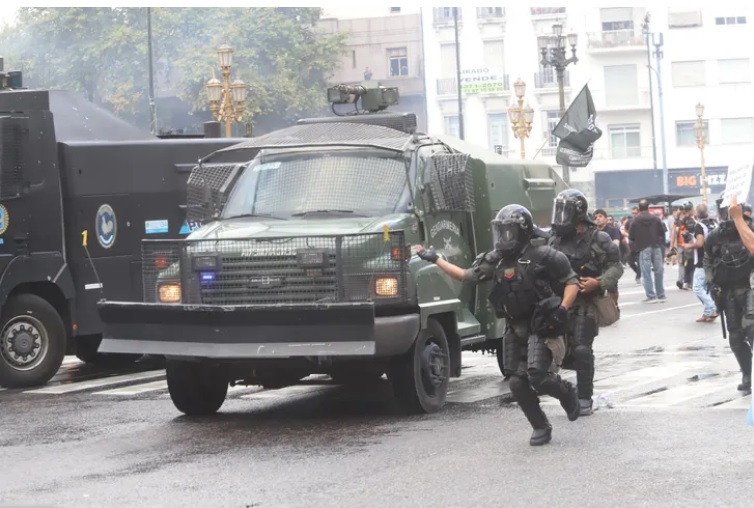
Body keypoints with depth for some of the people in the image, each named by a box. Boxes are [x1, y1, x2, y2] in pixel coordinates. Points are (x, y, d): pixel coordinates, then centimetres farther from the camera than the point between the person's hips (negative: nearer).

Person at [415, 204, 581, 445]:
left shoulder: (543, 255, -10)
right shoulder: (497, 259, 7)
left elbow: (571, 282, -6)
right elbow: (467, 276, 10)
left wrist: (562, 309, -19)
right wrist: (435, 259, 8)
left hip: (542, 328, -6)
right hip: (515, 330, 6)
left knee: (537, 375, -20)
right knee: (518, 383, 0)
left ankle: (567, 393, 12)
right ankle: (541, 428, 17)